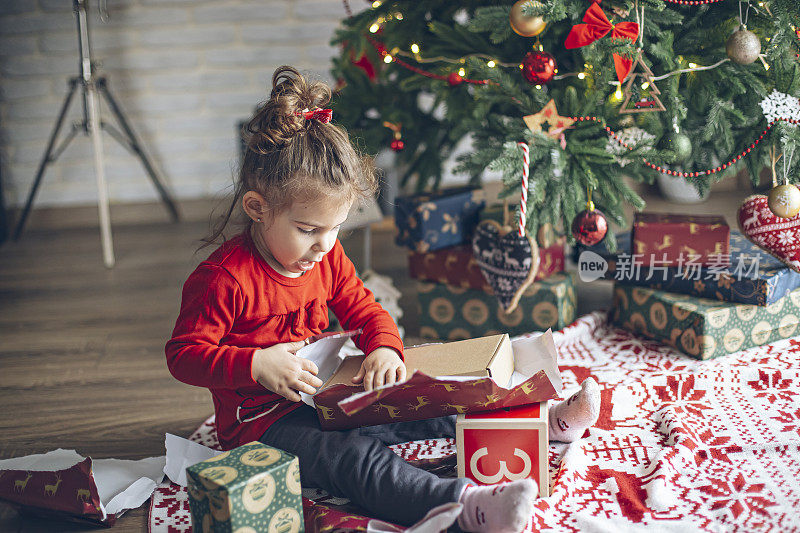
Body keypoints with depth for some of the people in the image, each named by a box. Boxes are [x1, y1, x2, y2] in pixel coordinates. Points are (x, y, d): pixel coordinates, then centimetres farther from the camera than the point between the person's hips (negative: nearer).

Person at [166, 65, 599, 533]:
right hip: (261, 419, -7)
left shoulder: (328, 257, 3)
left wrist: (384, 347, -12)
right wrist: (255, 365, -29)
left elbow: (364, 309, 11)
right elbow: (185, 353, -15)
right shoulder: (223, 278, -20)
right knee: (356, 456, -32)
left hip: (323, 397, 8)